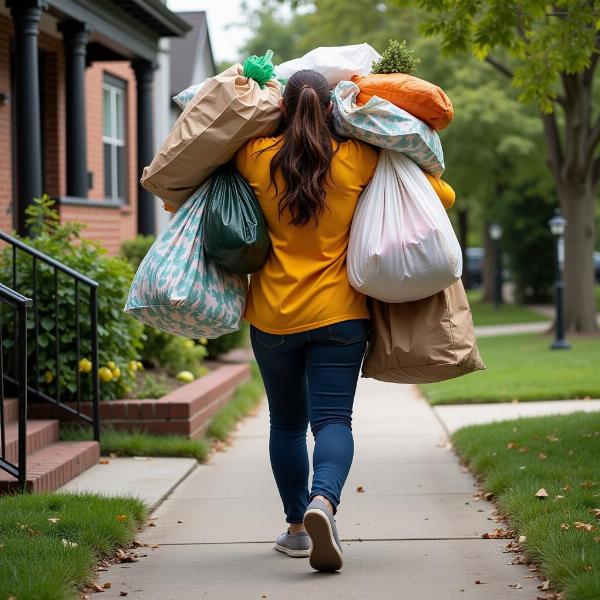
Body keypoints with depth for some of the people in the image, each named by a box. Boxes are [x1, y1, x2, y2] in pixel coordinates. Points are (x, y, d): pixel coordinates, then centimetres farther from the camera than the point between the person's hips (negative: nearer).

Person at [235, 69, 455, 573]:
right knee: (333, 418, -4)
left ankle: (296, 526, 23)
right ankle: (323, 500, -31)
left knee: (286, 423, 15)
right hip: (338, 313, -1)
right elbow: (443, 195, 0)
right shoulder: (358, 160, -5)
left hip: (273, 317, 2)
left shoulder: (258, 158, -4)